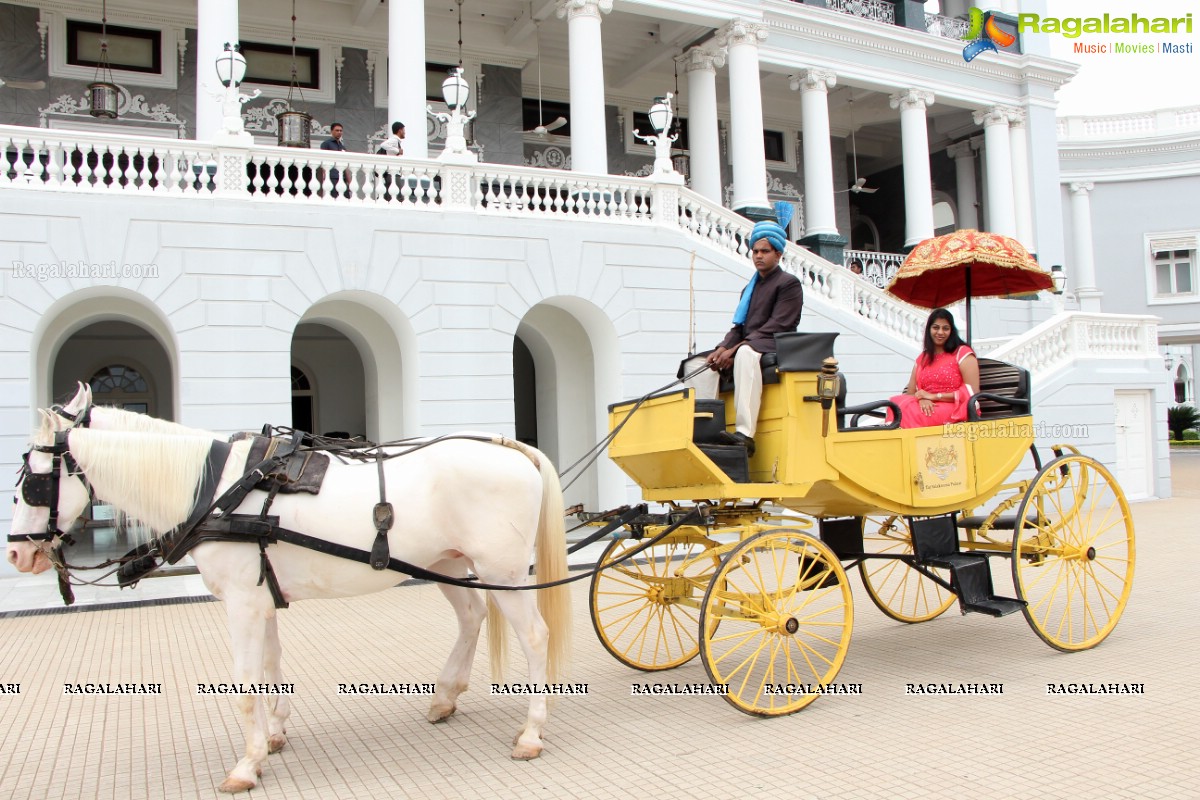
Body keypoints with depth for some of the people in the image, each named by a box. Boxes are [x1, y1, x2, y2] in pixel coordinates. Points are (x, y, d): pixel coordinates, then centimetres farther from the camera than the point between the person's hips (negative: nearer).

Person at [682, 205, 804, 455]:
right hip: (744, 348, 8)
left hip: (774, 350, -8)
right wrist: (722, 349, -5)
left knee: (746, 354, -41)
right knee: (696, 365, -12)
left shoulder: (789, 283, 1)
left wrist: (734, 350, -19)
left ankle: (745, 434, -49)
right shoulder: (750, 287, 25)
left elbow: (776, 327, -11)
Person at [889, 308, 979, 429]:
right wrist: (922, 399, -12)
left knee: (907, 410, -34)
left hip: (955, 411, -5)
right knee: (896, 402, -28)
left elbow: (972, 392, -6)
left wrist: (934, 396, -9)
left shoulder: (963, 353, 5)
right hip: (928, 408, 5)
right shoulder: (922, 358, 22)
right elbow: (910, 393, 13)